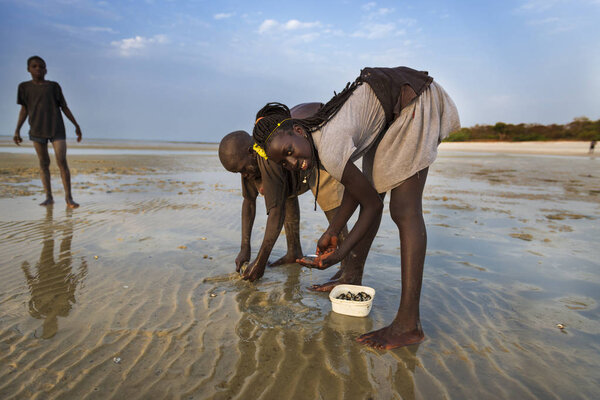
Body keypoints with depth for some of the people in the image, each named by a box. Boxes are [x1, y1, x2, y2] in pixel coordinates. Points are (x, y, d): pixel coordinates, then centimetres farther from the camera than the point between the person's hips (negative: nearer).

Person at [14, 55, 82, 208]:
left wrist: (76, 125, 4)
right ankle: (49, 197, 8)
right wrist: (17, 130, 2)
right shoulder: (24, 87, 8)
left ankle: (69, 197, -8)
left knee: (62, 161, -10)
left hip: (57, 129, -1)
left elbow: (64, 107, 8)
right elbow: (24, 109, 9)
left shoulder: (54, 86, 5)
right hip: (37, 130, 2)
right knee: (43, 163, 3)